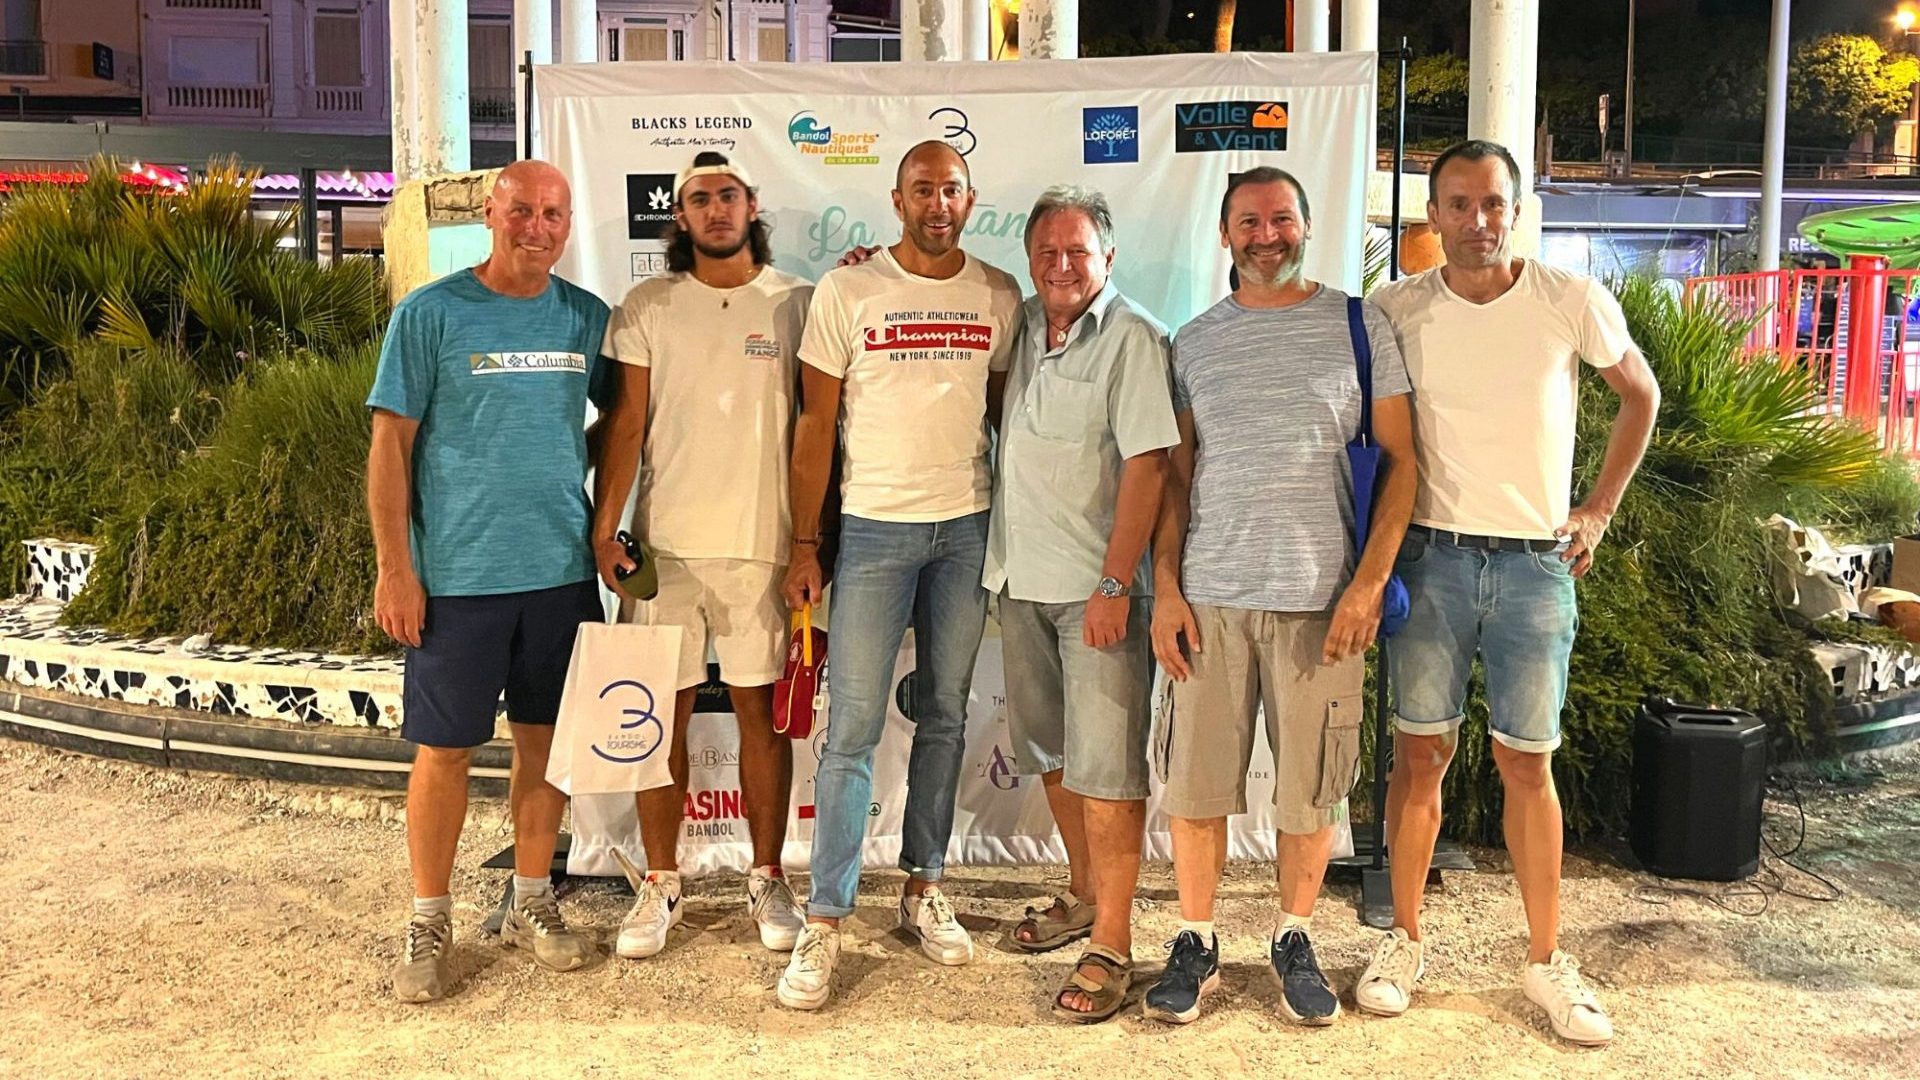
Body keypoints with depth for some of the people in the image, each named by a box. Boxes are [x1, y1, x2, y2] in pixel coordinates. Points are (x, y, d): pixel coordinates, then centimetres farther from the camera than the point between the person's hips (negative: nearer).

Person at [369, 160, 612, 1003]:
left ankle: (531, 903, 28)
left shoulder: (586, 317, 6)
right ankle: (429, 922, 20)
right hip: (458, 574, -3)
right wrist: (395, 568, -10)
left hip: (562, 569, 4)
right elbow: (390, 444, -5)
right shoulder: (431, 314, -5)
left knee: (544, 740, 12)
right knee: (444, 749, 5)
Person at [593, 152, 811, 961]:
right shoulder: (645, 309, 6)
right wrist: (603, 528, -6)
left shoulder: (796, 304, 4)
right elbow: (624, 423, 3)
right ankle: (660, 885, 19)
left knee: (762, 709, 6)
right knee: (663, 710, 5)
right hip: (668, 540, 1)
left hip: (763, 539, 0)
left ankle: (768, 880, 20)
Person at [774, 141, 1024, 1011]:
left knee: (944, 716, 10)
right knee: (852, 728, -3)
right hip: (875, 525, -3)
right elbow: (815, 424, -1)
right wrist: (803, 544, -4)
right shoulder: (846, 291, -1)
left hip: (969, 527, 3)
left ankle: (923, 889, 24)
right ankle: (825, 921, 5)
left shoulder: (999, 296, 7)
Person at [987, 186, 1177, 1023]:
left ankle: (1111, 945, 5)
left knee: (1105, 767, -4)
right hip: (1023, 579, 7)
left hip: (1097, 587, -7)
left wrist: (1114, 584, -20)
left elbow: (1147, 465, -15)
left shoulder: (1133, 338, -10)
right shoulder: (1018, 326, 10)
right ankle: (1084, 896, 34)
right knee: (1052, 753, 17)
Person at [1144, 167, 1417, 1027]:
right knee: (1196, 780, 4)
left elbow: (1399, 461, 2)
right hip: (1209, 597, 2)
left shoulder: (1358, 326, 4)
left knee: (1310, 786, 6)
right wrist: (1165, 590, 2)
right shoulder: (1195, 342, 11)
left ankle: (1294, 942, 26)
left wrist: (1368, 582, -7)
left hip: (1321, 598, -1)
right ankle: (1195, 946, 21)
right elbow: (1176, 472, 11)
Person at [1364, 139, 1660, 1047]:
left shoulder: (1574, 303, -3)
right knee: (1420, 752, 5)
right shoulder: (1396, 311, -2)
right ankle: (1403, 942, 19)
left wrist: (1599, 510, 8)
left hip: (1536, 563, 0)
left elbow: (1640, 396, 13)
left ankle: (1546, 961, 20)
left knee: (1527, 763, 6)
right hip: (1432, 557, 0)